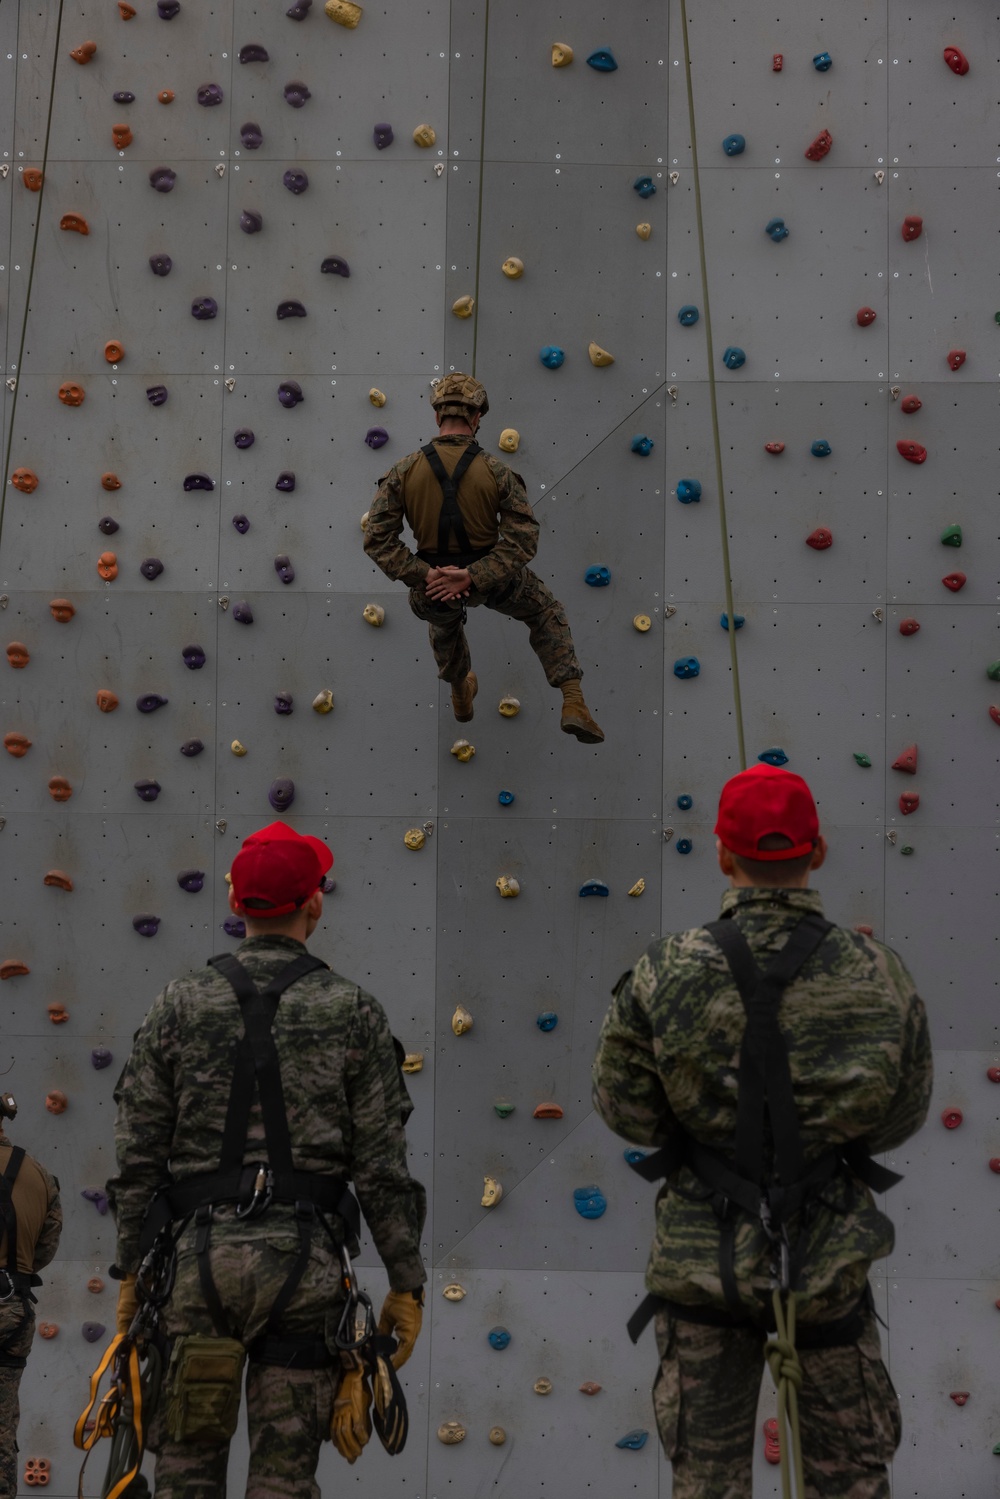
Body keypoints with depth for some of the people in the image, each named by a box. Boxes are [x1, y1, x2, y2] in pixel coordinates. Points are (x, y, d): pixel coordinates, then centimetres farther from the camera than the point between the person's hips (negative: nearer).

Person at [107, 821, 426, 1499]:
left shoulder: (180, 1004, 5)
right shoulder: (353, 1012, 1)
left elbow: (138, 1156, 4)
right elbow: (383, 1167, -2)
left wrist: (130, 1270, 12)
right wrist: (407, 1284, 5)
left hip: (202, 1255, 1)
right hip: (306, 1259, -1)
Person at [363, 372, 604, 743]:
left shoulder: (403, 471, -17)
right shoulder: (496, 472, -19)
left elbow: (377, 539, -19)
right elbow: (523, 539, -22)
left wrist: (424, 575, -19)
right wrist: (472, 578, -23)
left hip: (433, 577, 2)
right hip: (492, 579, -1)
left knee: (444, 618, 39)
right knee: (547, 614, 26)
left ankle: (461, 694, 63)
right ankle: (573, 704, 9)